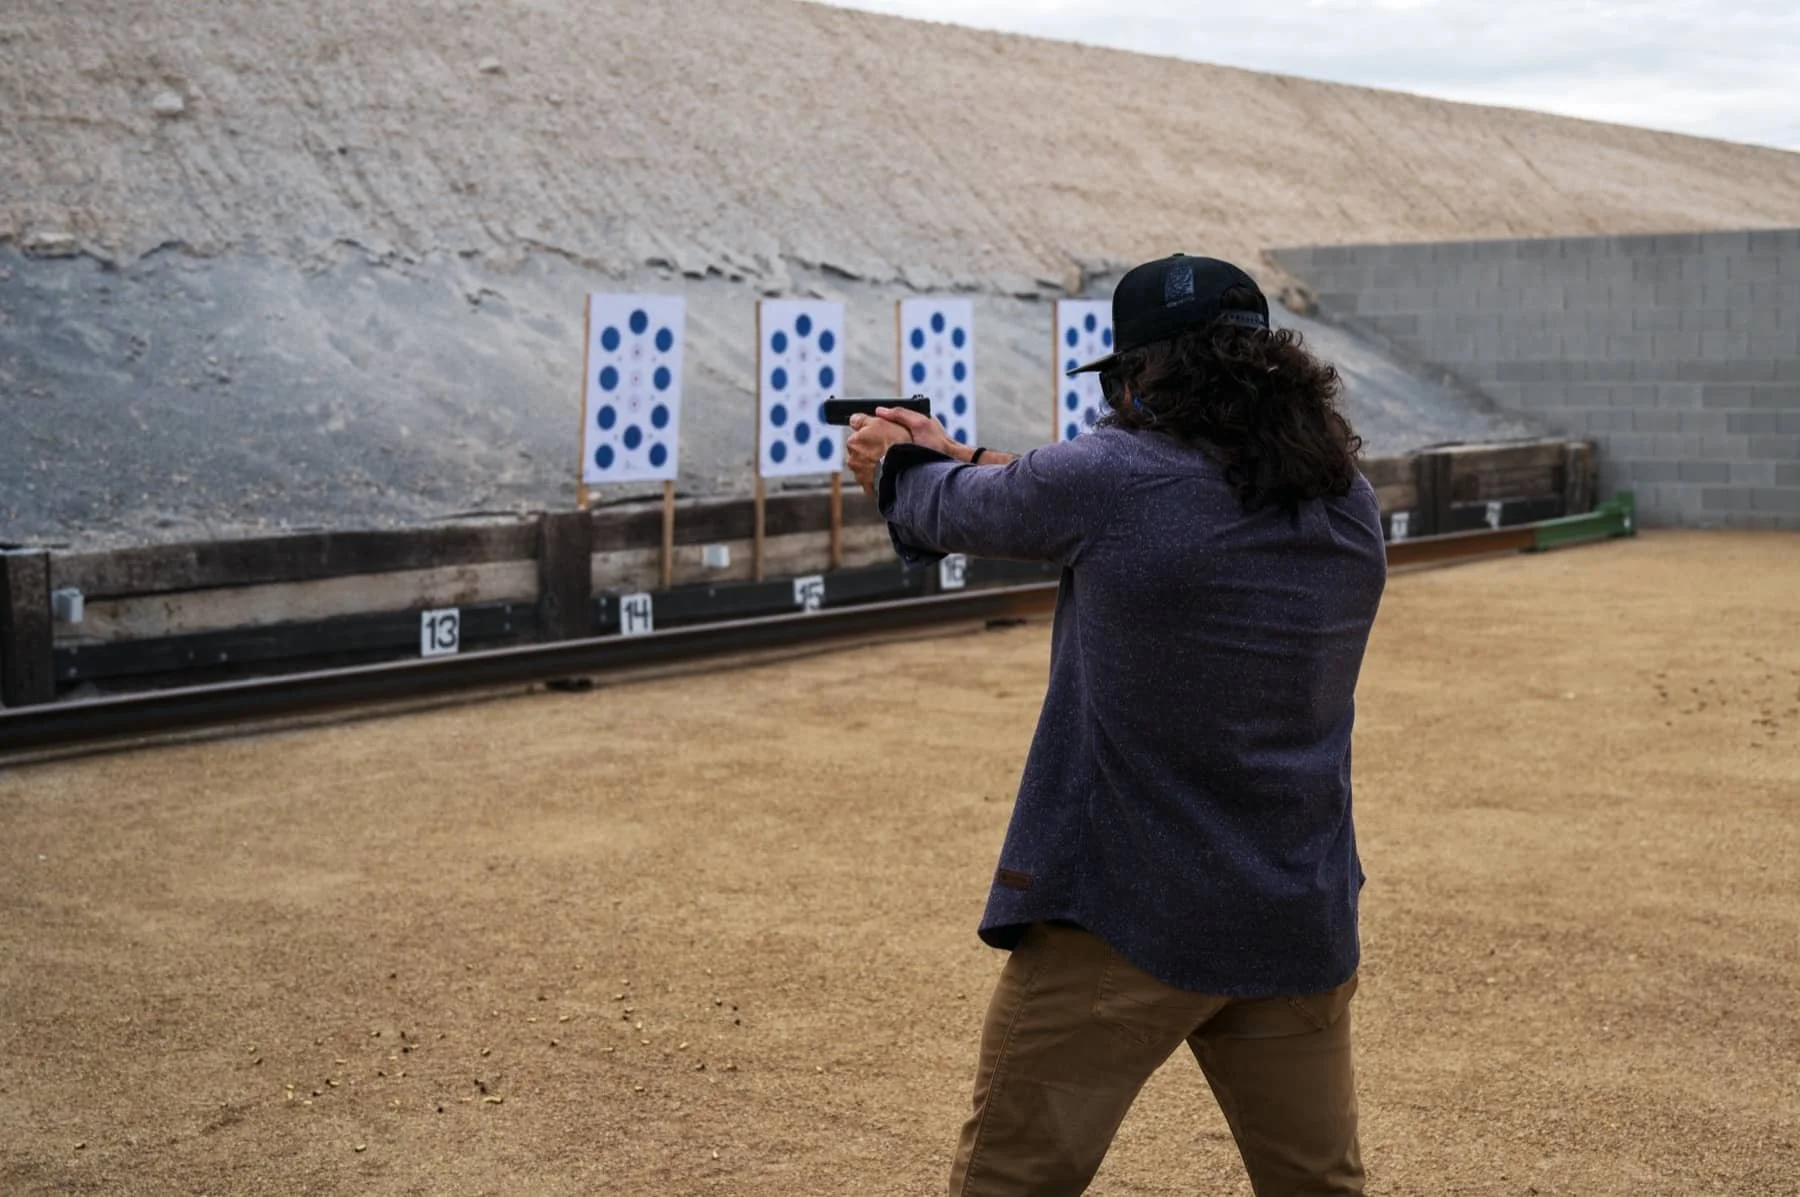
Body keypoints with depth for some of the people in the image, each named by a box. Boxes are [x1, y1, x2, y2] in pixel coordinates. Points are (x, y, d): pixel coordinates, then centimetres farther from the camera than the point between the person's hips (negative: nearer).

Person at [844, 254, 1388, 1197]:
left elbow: (956, 512, 3)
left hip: (1123, 922, -5)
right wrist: (956, 459, 27)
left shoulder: (1111, 481, -15)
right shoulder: (1348, 506, 5)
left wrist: (903, 467, 27)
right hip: (1298, 928, 6)